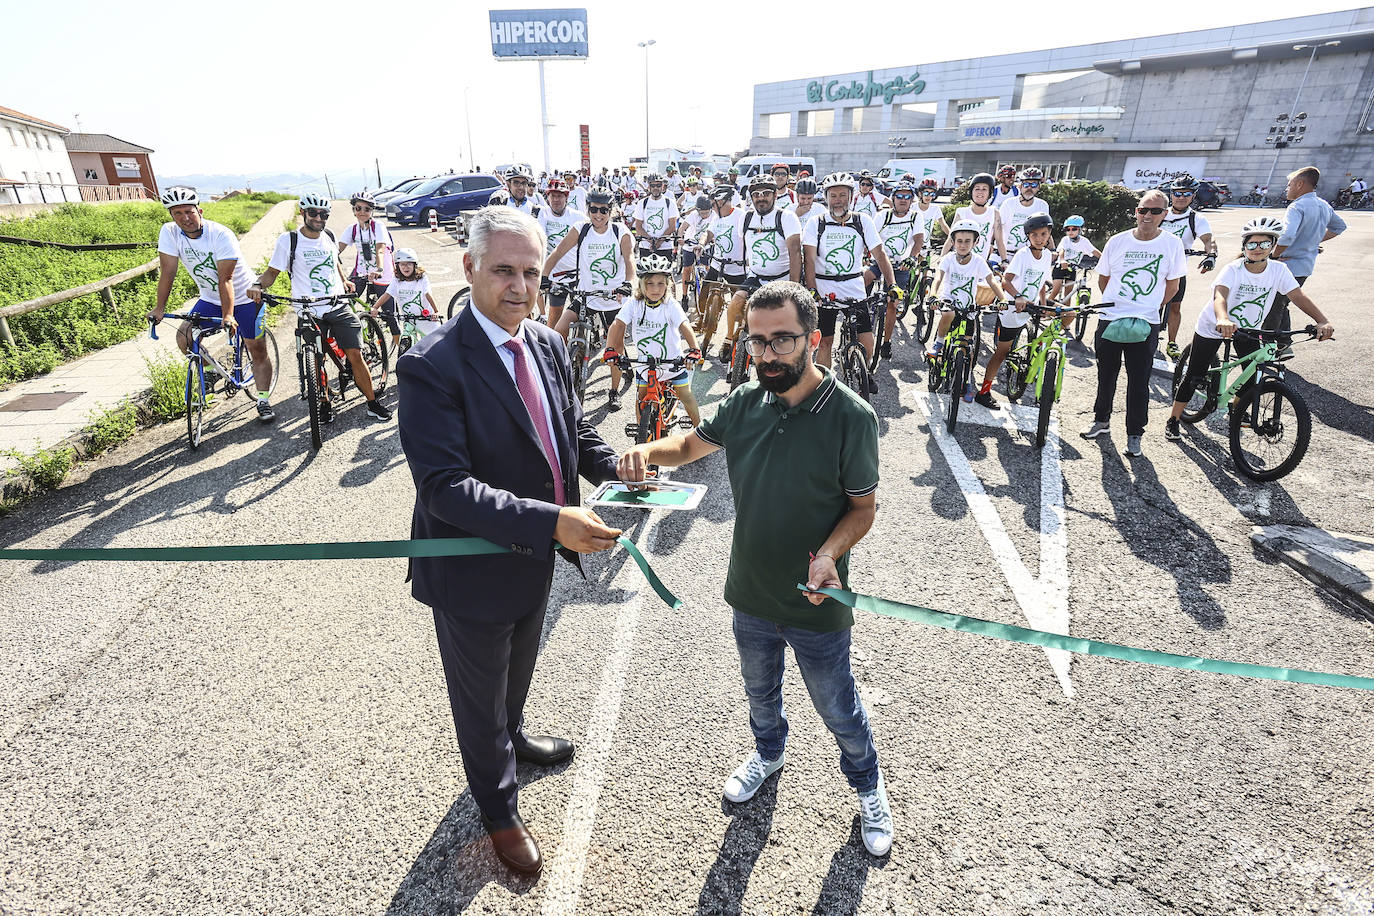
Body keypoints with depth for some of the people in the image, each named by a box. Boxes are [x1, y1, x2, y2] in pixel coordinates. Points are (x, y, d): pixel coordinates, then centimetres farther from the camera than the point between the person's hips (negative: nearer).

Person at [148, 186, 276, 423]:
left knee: (258, 351, -2)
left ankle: (263, 402, 11)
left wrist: (228, 315, -36)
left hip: (244, 298, -4)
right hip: (210, 299, 4)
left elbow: (225, 279, -29)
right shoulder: (169, 232, -11)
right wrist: (159, 308, -13)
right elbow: (168, 271, -9)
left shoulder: (221, 235, -24)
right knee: (184, 337, -12)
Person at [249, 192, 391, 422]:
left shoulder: (330, 237, 9)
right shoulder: (288, 240, -3)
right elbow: (272, 271, -1)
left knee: (355, 356, -5)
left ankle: (373, 403, 4)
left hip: (339, 307, 2)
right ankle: (325, 404, 22)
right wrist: (258, 285, -20)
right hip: (310, 312, -2)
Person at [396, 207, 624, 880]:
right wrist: (551, 521, -38)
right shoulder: (433, 366, -26)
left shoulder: (547, 344, -3)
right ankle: (499, 811, 48)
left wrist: (615, 468, -13)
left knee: (518, 668, 33)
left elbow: (574, 431, 7)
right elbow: (444, 487, -31)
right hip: (473, 571, -6)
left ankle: (511, 734, 66)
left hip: (536, 559, 7)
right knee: (479, 698, 20)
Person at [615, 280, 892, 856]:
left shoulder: (850, 416, -20)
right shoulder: (745, 403, -8)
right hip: (750, 596, 4)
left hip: (817, 605, -4)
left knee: (838, 709, 18)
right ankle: (768, 753, 60)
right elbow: (690, 446, 7)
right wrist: (648, 451, -15)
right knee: (759, 692, 29)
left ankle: (868, 786, 49)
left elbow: (862, 507, -12)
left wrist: (829, 554, -30)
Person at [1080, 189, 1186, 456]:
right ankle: (1101, 420, 31)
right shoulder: (1117, 241, 1)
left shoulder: (1172, 244, -1)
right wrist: (1116, 304, 9)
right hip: (1109, 320, 1)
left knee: (1139, 382, 2)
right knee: (1106, 376, 13)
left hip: (1145, 326, -1)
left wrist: (1149, 308, 3)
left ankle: (1134, 434, 13)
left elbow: (1172, 285, 7)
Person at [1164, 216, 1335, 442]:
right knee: (1194, 376, -4)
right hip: (1214, 327, -4)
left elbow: (1297, 295, -20)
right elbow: (1220, 296, -40)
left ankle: (1236, 407, 32)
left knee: (1255, 375, 2)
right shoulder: (1233, 269, -24)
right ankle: (1173, 421, 5)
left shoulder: (1278, 270, -12)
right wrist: (1223, 320, -61)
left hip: (1249, 329, 4)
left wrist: (1322, 321, -34)